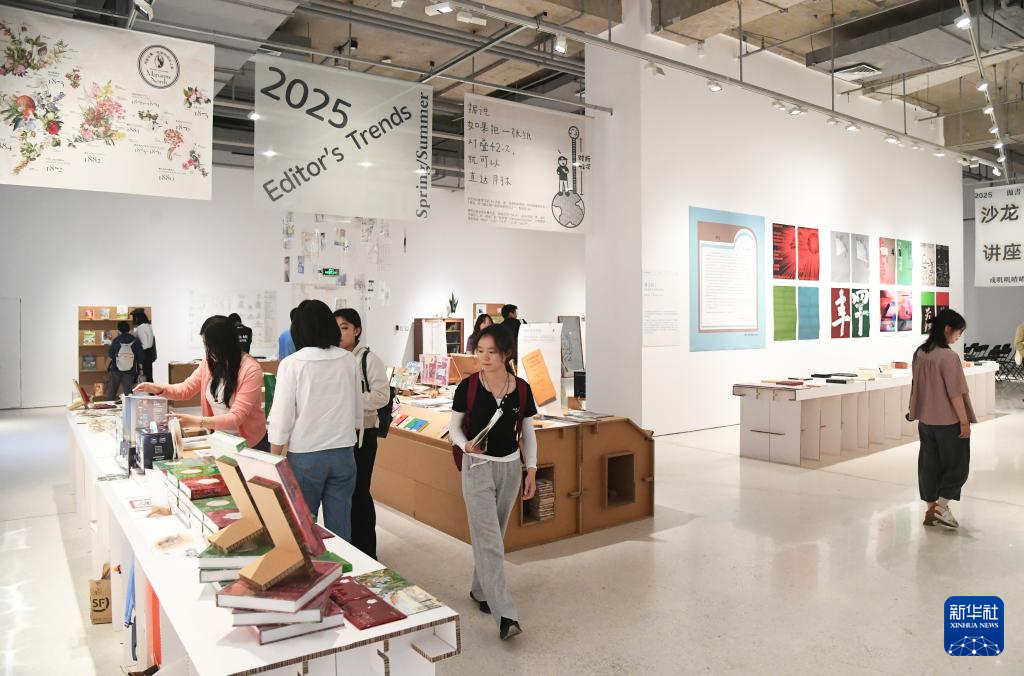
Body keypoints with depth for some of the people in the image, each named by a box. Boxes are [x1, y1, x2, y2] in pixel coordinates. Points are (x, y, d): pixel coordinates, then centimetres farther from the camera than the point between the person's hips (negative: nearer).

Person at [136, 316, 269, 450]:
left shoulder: (251, 370, -24)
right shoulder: (209, 363, -5)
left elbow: (236, 417, -27)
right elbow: (186, 389, 7)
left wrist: (196, 421, -34)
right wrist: (160, 389, -12)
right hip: (220, 441, 5)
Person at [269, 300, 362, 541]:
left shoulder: (292, 364, -11)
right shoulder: (348, 361, -1)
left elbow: (282, 417, -9)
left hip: (306, 456, -2)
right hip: (344, 453, 3)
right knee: (340, 528, 10)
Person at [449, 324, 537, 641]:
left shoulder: (522, 389, -3)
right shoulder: (468, 386, -10)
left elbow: (528, 433, 6)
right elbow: (454, 427, 1)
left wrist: (532, 470, 2)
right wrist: (466, 445, -19)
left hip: (510, 468, 3)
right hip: (478, 467, -3)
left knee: (492, 537, 16)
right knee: (489, 542, -8)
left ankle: (480, 591, 36)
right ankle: (505, 615, -7)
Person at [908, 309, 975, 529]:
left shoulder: (920, 353, 2)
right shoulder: (948, 356, -19)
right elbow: (955, 393, -18)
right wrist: (965, 421, -11)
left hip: (925, 420, 7)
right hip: (948, 421, -7)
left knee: (929, 464, 13)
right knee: (957, 464, 9)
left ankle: (931, 508, 21)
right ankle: (942, 507, 7)